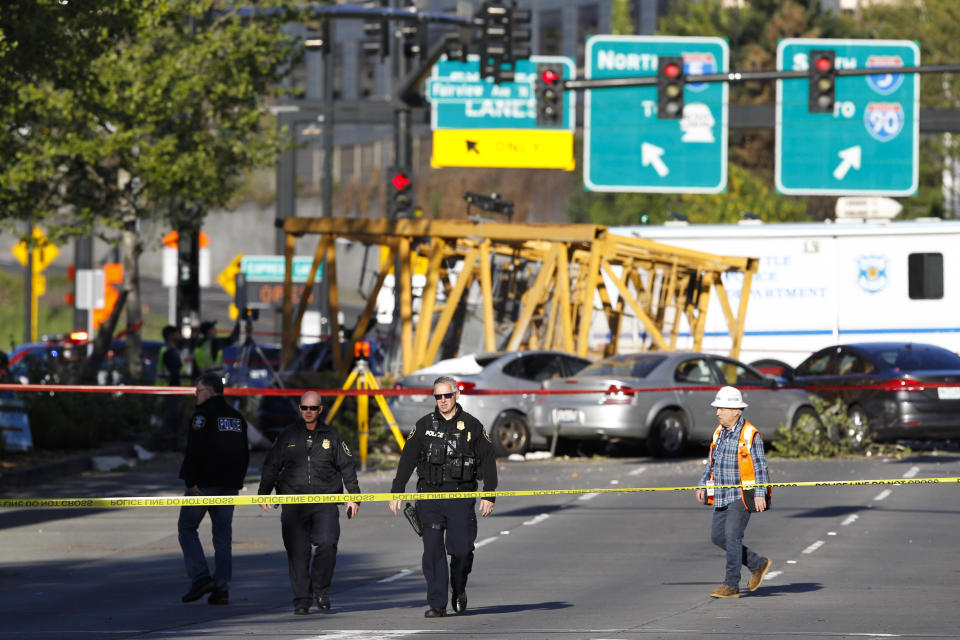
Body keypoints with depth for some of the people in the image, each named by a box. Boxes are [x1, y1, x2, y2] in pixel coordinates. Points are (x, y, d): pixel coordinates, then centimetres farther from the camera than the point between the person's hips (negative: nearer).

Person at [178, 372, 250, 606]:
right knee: (223, 535, 7)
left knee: (186, 527, 5)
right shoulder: (237, 418, 14)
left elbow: (195, 451, -19)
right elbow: (244, 453, 18)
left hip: (204, 483, -7)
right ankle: (222, 588, 2)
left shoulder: (203, 415, -10)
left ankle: (201, 577, -8)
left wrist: (190, 481, -17)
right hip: (229, 485, 7)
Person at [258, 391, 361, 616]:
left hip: (325, 502, -1)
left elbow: (347, 467, 13)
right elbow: (271, 466, 14)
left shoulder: (331, 436, 10)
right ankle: (301, 599, 6)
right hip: (293, 503, 1)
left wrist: (354, 496, 7)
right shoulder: (287, 436, 10)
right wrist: (263, 493, 6)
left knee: (327, 544, -18)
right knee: (298, 552, -2)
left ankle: (320, 589, 1)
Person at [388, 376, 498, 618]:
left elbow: (488, 461, 7)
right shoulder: (424, 425, 7)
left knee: (462, 549, -6)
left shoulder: (472, 426, 4)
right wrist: (396, 492, 2)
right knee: (433, 550, -5)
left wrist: (489, 495, 0)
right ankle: (437, 604, -2)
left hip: (461, 498, -1)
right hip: (429, 497, 1)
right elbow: (407, 459, 8)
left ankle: (459, 589, 24)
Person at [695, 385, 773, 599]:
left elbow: (760, 466, -12)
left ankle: (731, 585, -9)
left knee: (732, 535, -13)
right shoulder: (719, 432, 11)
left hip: (743, 495, -8)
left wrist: (760, 494, -18)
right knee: (717, 536, 7)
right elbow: (711, 461, 20)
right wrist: (703, 486, 12)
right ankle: (758, 565, 21)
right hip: (722, 495, 8)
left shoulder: (750, 435, -11)